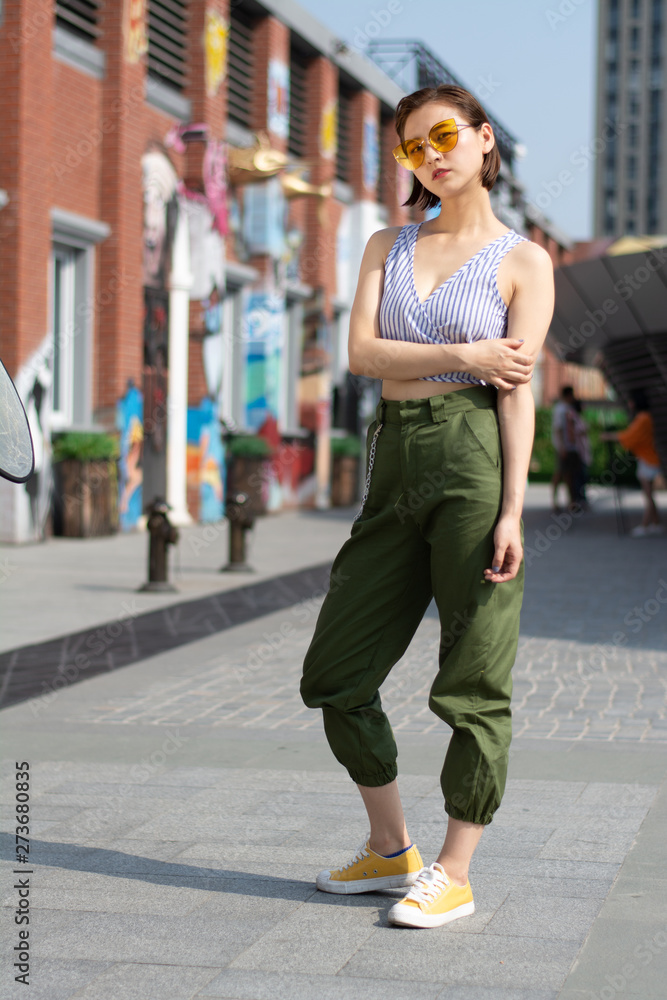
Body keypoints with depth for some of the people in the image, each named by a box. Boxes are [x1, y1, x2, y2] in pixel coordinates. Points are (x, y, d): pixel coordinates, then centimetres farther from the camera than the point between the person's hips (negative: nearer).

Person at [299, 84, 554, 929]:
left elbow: (517, 389, -5)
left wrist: (511, 510, -13)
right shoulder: (388, 247, 16)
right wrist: (467, 355, -9)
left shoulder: (524, 261, 3)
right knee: (335, 674, 7)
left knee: (474, 681, -2)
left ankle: (454, 875, 9)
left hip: (474, 455, -5)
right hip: (396, 463, 6)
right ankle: (390, 849, 23)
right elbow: (362, 352, 2)